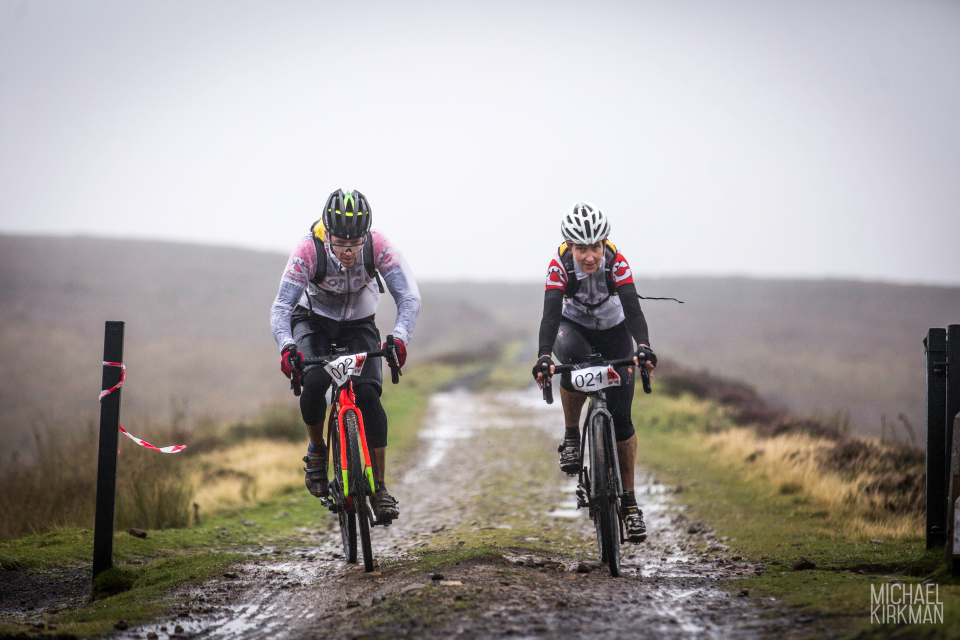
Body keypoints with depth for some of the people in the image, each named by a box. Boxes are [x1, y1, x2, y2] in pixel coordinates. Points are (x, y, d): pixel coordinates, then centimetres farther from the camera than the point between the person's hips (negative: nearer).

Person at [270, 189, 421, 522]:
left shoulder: (379, 247, -28)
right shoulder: (308, 251, -30)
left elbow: (409, 297, -30)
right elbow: (281, 306, -31)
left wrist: (399, 337, -48)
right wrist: (287, 346, -50)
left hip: (359, 325, 1)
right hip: (313, 321, -1)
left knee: (368, 394, -20)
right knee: (315, 382, -29)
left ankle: (379, 488, -12)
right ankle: (316, 450, 0)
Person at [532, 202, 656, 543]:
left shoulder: (616, 262, -29)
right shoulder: (560, 265, -28)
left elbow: (633, 309, -38)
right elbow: (551, 314, -36)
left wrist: (643, 346, -57)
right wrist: (544, 357, -53)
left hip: (613, 331, 0)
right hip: (574, 327, 0)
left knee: (621, 417, -9)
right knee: (574, 361, -38)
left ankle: (629, 501, 4)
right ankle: (571, 437, -15)